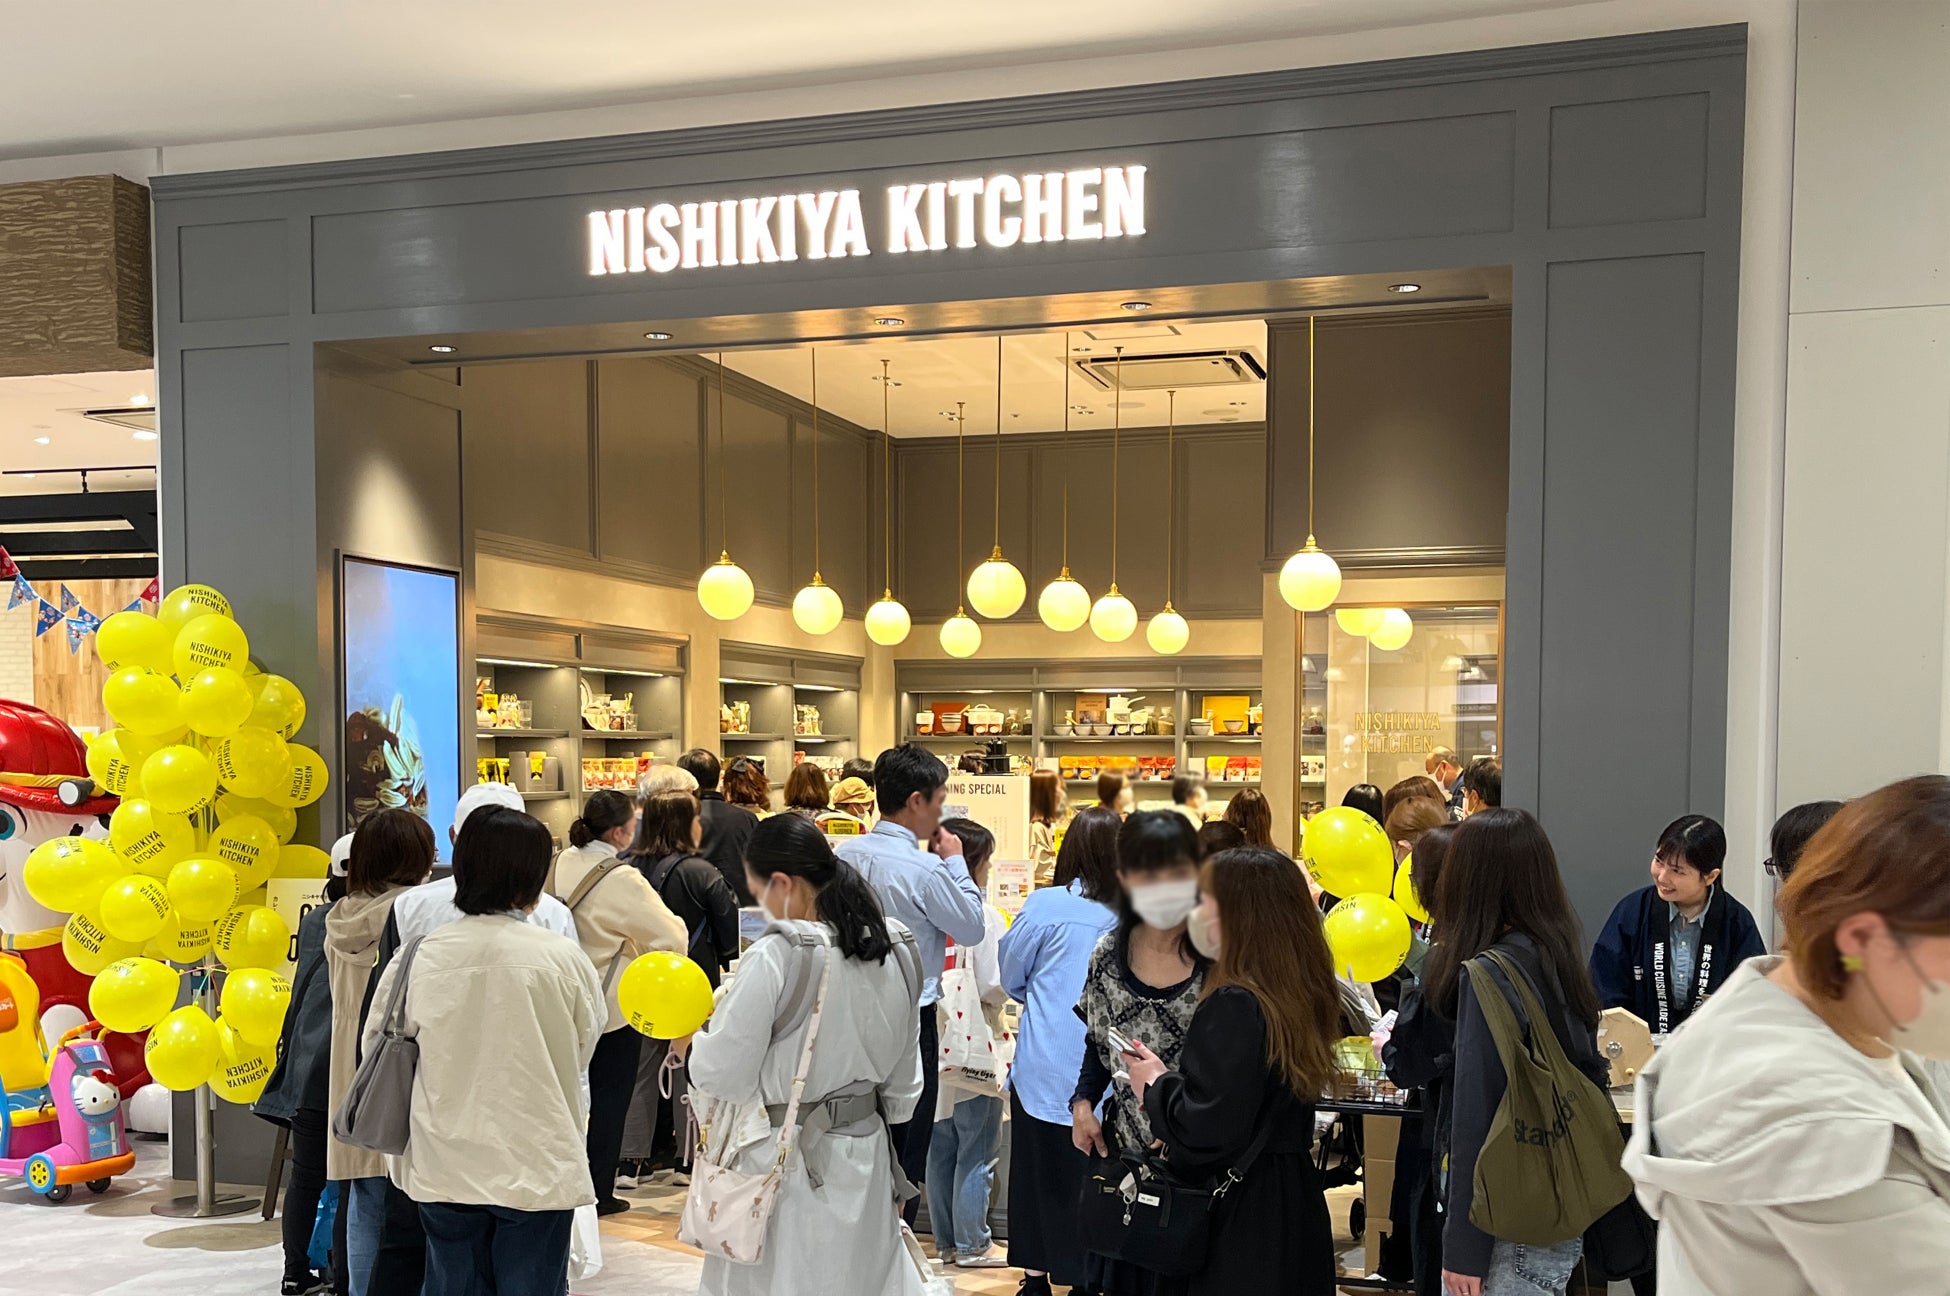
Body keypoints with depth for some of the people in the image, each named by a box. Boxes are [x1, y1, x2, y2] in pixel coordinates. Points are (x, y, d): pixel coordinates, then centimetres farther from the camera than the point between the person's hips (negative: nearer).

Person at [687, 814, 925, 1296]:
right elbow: (904, 1078, 11)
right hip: (866, 1158, 6)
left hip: (789, 1168, -6)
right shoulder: (895, 946, 0)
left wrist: (697, 1035, 6)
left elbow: (718, 1075, -13)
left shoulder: (776, 955, -20)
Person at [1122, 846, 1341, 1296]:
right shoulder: (1301, 996, 5)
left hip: (1241, 1219, -9)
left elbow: (1204, 1132, -25)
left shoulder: (1234, 1006, -22)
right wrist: (1172, 1079, 8)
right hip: (1294, 1204, 9)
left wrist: (1157, 1085, -7)